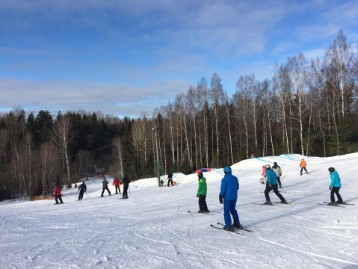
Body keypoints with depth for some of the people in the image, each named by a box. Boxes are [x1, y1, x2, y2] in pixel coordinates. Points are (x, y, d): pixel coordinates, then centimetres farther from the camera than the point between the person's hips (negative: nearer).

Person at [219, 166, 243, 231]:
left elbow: (223, 189, -14)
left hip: (227, 197, -6)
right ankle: (237, 224, 25)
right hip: (234, 197, 6)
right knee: (233, 210, 20)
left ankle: (228, 226, -2)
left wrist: (221, 197, -6)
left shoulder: (224, 179, -14)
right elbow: (237, 187, 13)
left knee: (226, 211, 1)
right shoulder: (235, 178, 6)